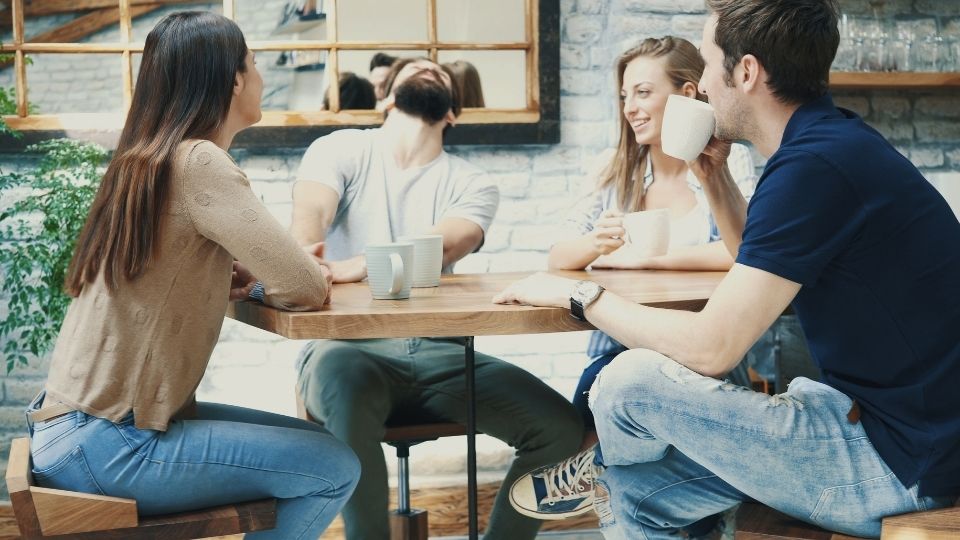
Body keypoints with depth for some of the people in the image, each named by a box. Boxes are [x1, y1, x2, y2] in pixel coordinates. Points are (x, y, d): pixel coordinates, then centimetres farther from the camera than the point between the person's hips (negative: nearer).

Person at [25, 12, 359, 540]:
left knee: (311, 441, 14)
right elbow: (304, 288, -19)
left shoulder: (144, 161, 10)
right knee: (333, 469, -8)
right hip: (101, 445, -9)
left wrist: (244, 278, -1)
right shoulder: (200, 163, -16)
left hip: (83, 423, 9)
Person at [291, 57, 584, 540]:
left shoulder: (472, 185, 12)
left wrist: (347, 269, -30)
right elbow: (309, 216, -10)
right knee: (344, 378, -40)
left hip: (439, 353, 3)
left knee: (561, 430, -17)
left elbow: (436, 250, -10)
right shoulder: (342, 149, 10)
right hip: (350, 346, -2)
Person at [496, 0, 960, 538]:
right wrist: (714, 176, 12)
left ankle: (597, 472, 22)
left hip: (898, 464, -9)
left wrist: (578, 293, -9)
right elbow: (763, 269, 26)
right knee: (634, 493, 9)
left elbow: (710, 348, -23)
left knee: (634, 381, -12)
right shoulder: (833, 141, 9)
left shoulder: (816, 166, -22)